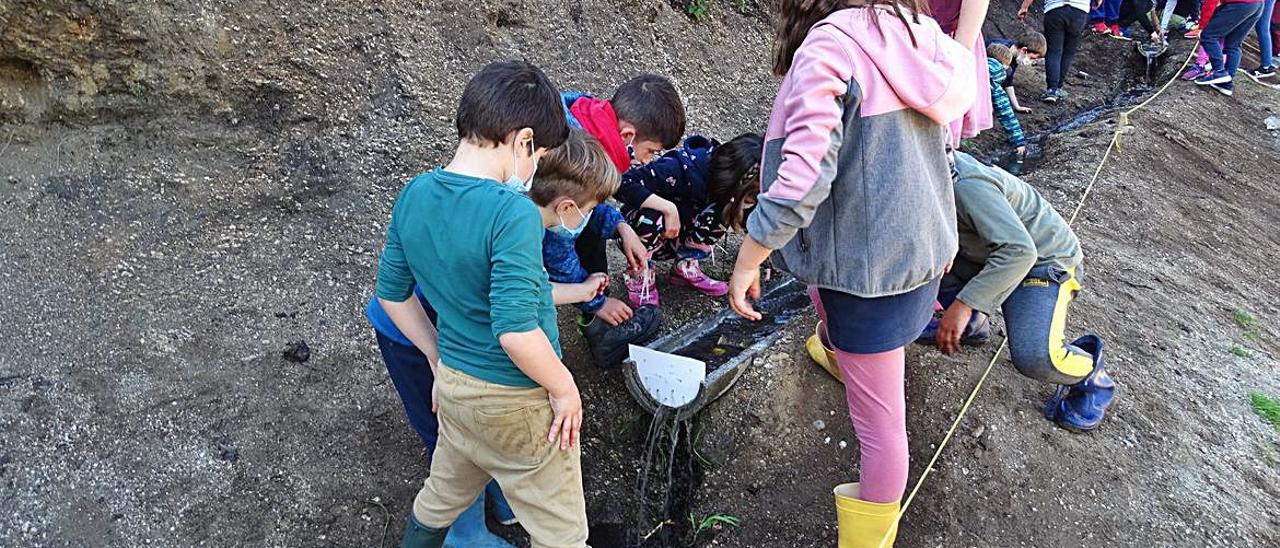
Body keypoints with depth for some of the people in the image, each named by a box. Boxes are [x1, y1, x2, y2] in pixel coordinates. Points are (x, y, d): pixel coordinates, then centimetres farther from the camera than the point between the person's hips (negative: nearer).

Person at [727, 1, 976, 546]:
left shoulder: (828, 45, -20)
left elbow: (802, 177, -28)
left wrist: (745, 263, -18)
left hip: (867, 260, -8)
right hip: (922, 248, 8)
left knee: (878, 418, 6)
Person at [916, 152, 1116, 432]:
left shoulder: (966, 185, -34)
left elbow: (1019, 251, -41)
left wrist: (964, 304, -44)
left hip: (1046, 261, -8)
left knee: (1032, 358, -29)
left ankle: (1092, 379, 6)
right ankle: (970, 325, 16)